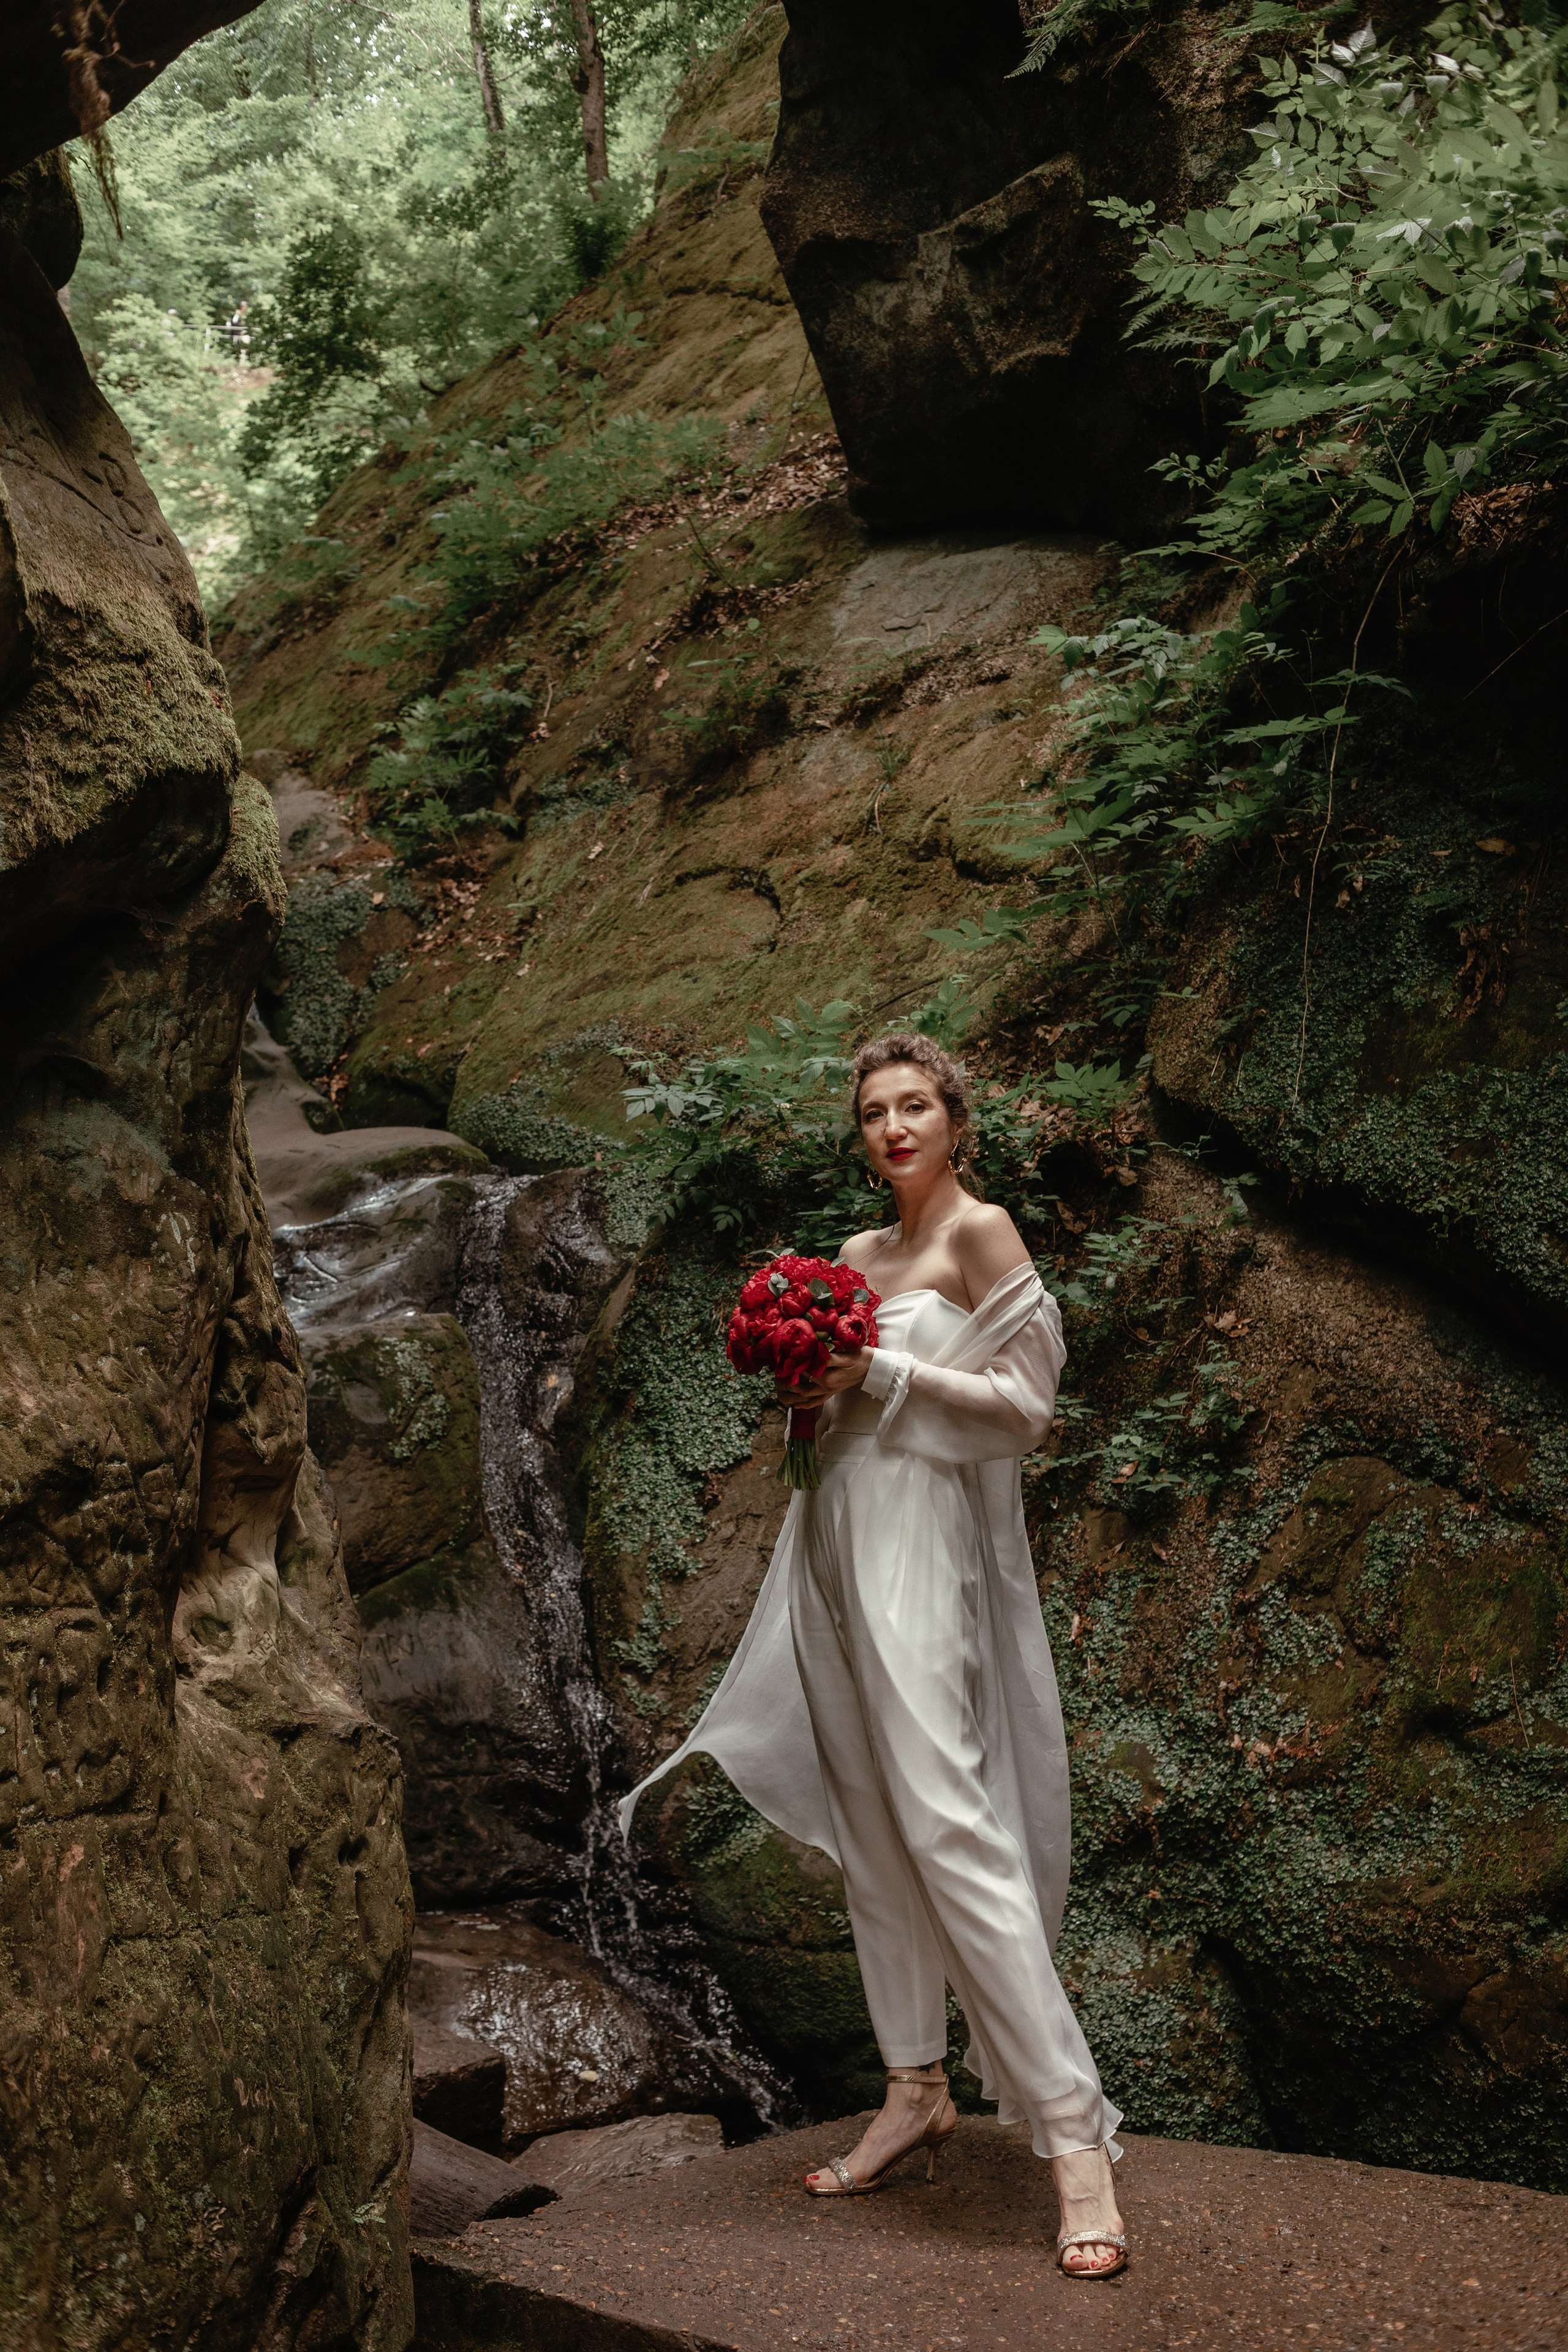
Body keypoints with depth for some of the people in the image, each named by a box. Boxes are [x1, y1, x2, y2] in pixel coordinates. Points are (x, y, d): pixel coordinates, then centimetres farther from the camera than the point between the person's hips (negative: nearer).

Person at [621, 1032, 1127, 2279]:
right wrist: (810, 1387, 4)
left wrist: (877, 1375, -15)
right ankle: (917, 2094, 18)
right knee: (872, 1829, 9)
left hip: (921, 1541, -8)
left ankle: (1077, 2137, -14)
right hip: (838, 1535, 8)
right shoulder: (858, 1254, 17)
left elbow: (1025, 1403, -11)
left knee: (949, 1825, -15)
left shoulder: (982, 1233, -6)